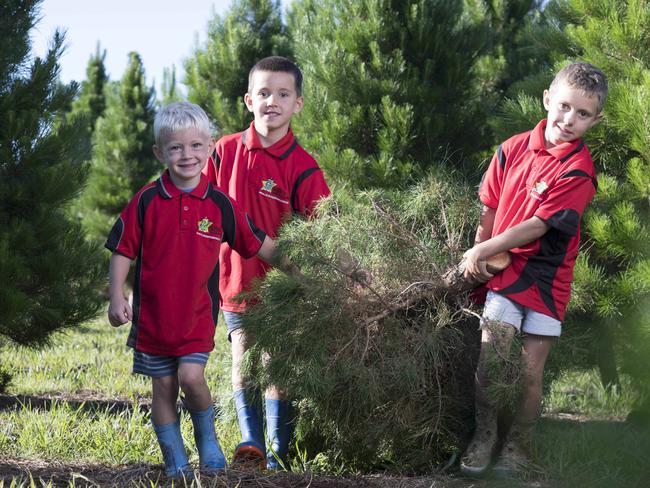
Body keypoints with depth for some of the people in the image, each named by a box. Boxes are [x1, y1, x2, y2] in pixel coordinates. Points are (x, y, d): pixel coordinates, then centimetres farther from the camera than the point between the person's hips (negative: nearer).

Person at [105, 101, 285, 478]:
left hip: (198, 313, -1)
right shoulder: (147, 201, -5)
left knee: (191, 376, -15)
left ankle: (208, 440, 12)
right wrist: (117, 297, -6)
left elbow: (259, 245, 7)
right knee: (163, 387, 6)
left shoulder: (220, 204, -2)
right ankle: (175, 460, 20)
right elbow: (123, 251, 1)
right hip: (153, 313, 1)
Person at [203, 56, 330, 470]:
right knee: (243, 368, -2)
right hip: (234, 282, 2)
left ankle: (279, 455, 11)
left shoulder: (302, 167, -9)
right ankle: (251, 445, 0)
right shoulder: (226, 151, 0)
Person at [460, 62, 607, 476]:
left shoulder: (578, 172, -15)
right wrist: (479, 253, 5)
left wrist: (483, 251, -13)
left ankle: (517, 449, 19)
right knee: (488, 360, -6)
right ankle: (484, 437, 12)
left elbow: (539, 225, -17)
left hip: (547, 278, -2)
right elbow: (491, 207, 9)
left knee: (530, 372, 2)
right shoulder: (513, 150, -1)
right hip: (504, 270, 2)